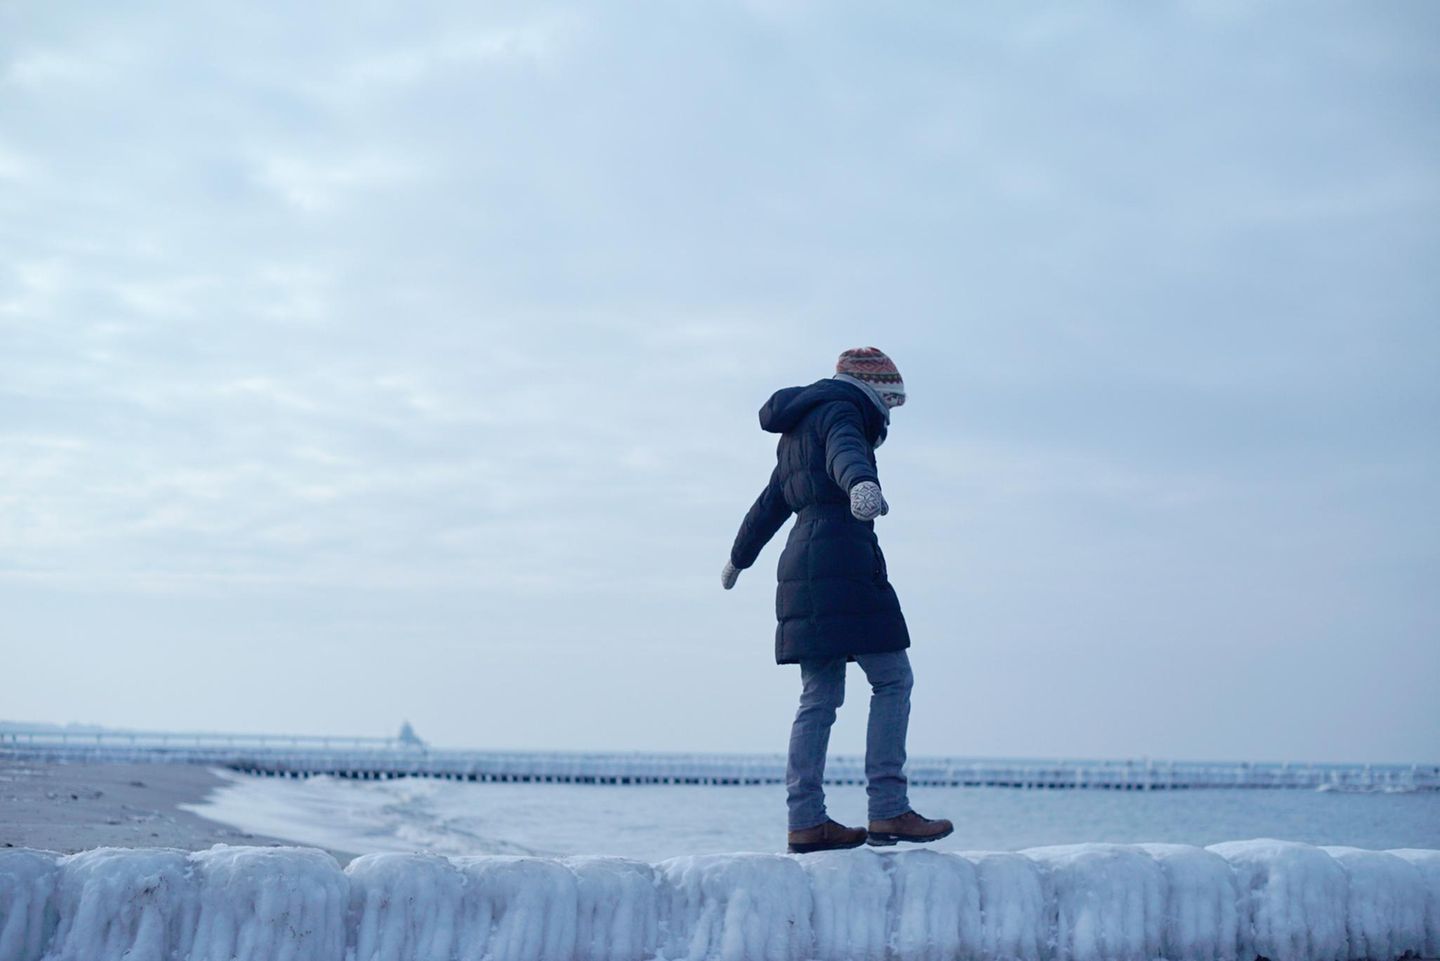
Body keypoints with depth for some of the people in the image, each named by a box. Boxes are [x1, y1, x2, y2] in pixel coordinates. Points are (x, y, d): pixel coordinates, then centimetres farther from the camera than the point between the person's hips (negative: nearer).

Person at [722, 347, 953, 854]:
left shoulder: (798, 431, 27)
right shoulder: (840, 409, 0)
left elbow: (769, 503, 38)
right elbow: (845, 451, -25)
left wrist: (739, 558, 51)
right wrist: (861, 484, -47)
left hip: (803, 563, 9)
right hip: (843, 560, -9)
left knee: (819, 696, 6)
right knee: (892, 679, -7)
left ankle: (806, 821, 2)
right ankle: (888, 811, -12)